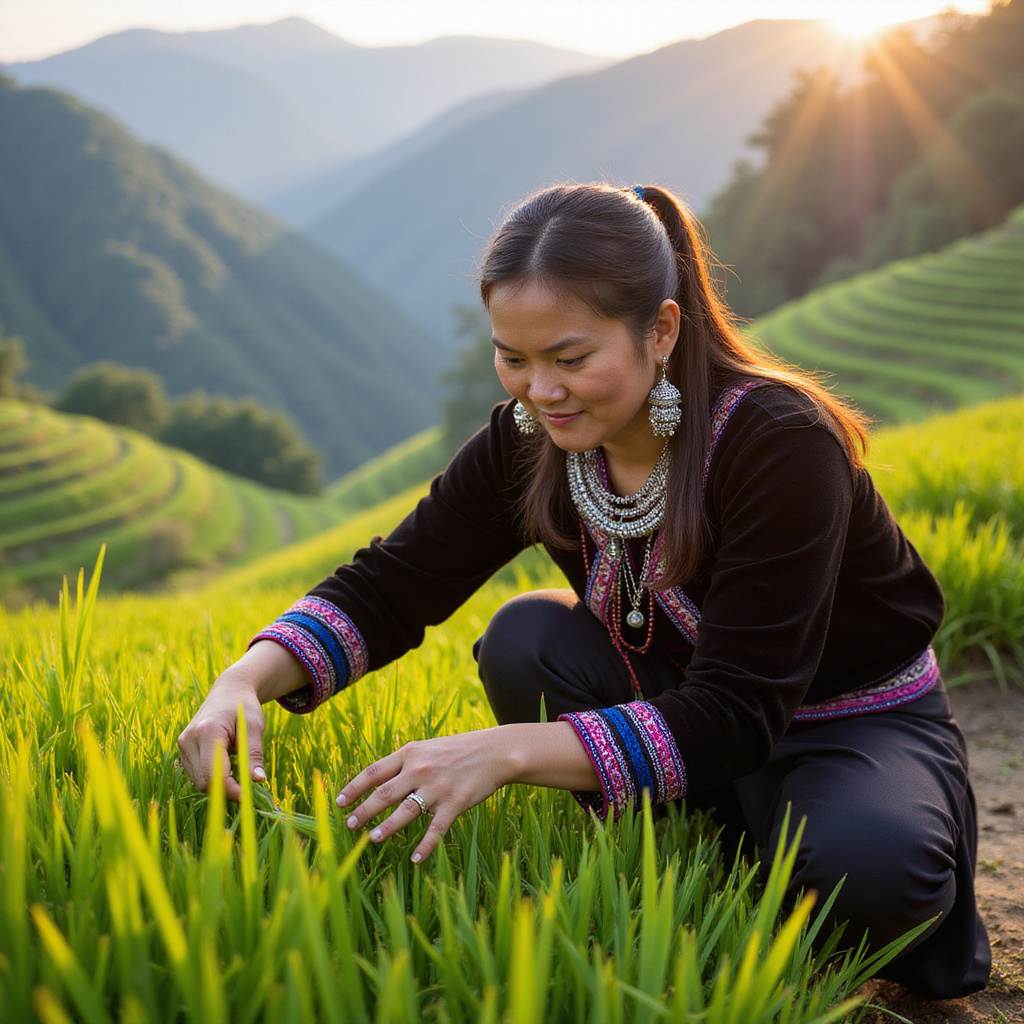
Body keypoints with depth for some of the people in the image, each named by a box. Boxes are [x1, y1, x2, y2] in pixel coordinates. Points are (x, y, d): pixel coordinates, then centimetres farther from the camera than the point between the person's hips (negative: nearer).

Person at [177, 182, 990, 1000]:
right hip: (681, 700, 5)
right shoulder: (532, 441, -13)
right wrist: (246, 680, -29)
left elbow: (737, 715, -34)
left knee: (868, 868, -38)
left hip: (861, 724, -5)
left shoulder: (782, 443, -30)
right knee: (525, 638, -23)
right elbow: (389, 588, -9)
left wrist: (507, 752, -45)